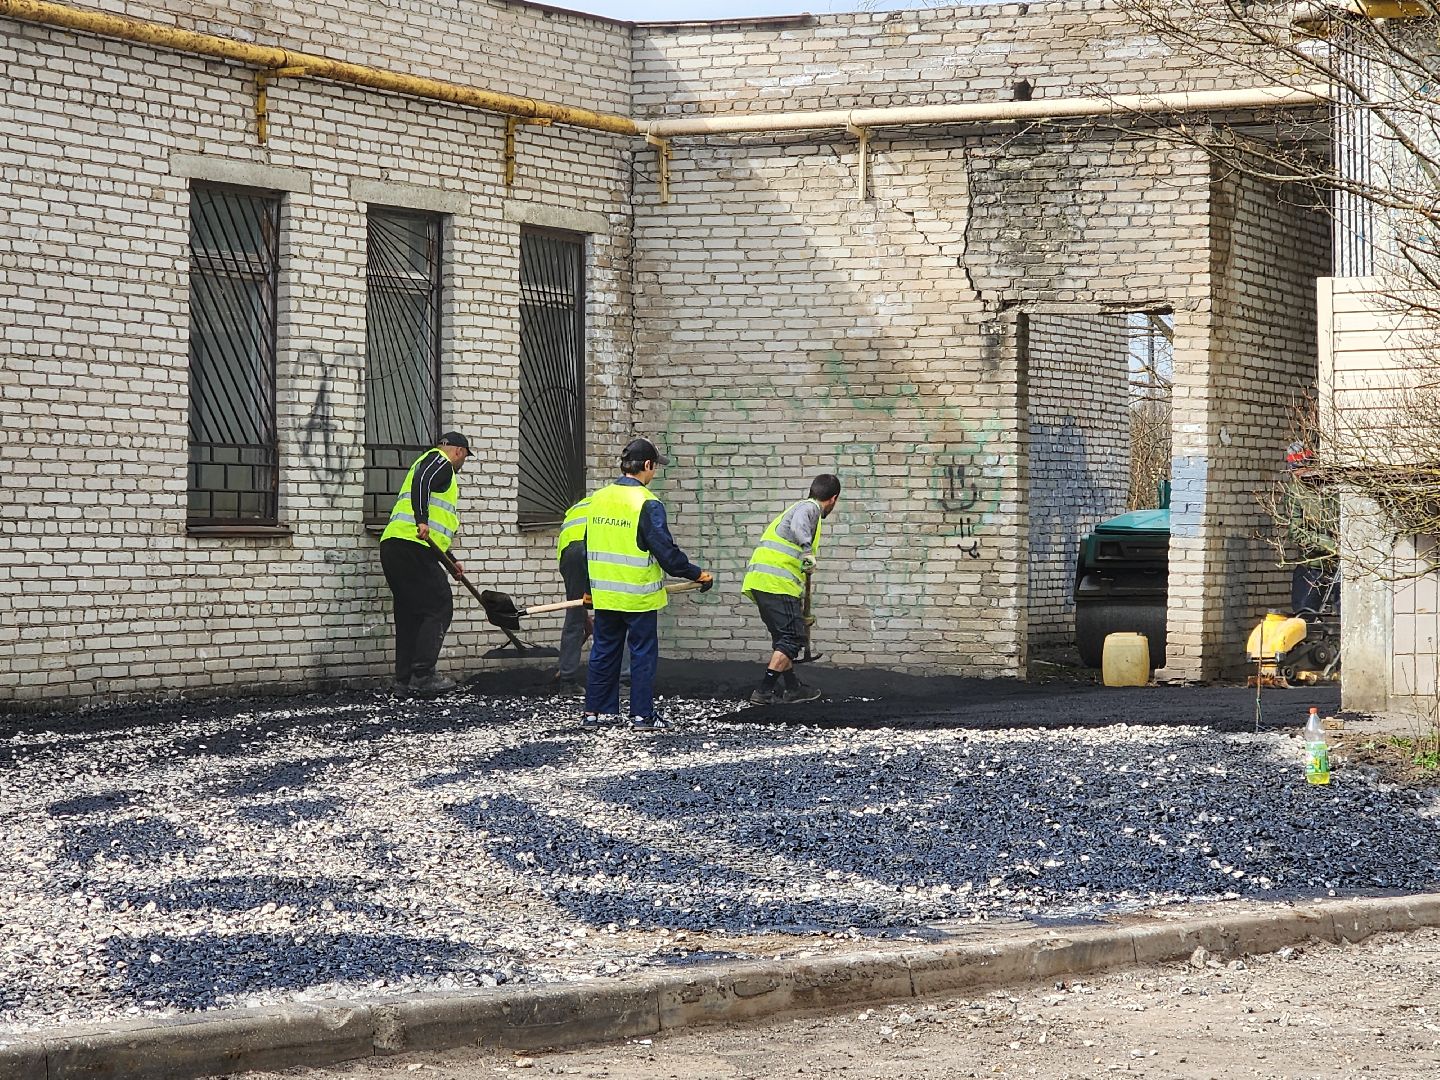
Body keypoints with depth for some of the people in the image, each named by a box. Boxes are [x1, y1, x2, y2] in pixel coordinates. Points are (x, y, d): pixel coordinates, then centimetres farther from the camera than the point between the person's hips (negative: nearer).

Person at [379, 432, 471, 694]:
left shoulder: (428, 462, 32)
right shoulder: (440, 461, 3)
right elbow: (421, 483, -20)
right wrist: (422, 522, -32)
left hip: (392, 546, 10)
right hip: (412, 546, -10)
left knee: (410, 612, 12)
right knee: (439, 607, -8)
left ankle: (405, 678, 12)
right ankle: (423, 674, -13)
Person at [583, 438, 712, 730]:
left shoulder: (597, 499, 5)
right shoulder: (647, 504, -15)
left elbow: (589, 547, 15)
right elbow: (666, 552, -16)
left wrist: (589, 588, 25)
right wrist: (697, 574, -3)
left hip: (604, 594, 6)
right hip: (639, 596, -6)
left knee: (603, 651, 14)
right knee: (643, 654, 4)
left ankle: (593, 712, 16)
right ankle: (642, 715, 6)